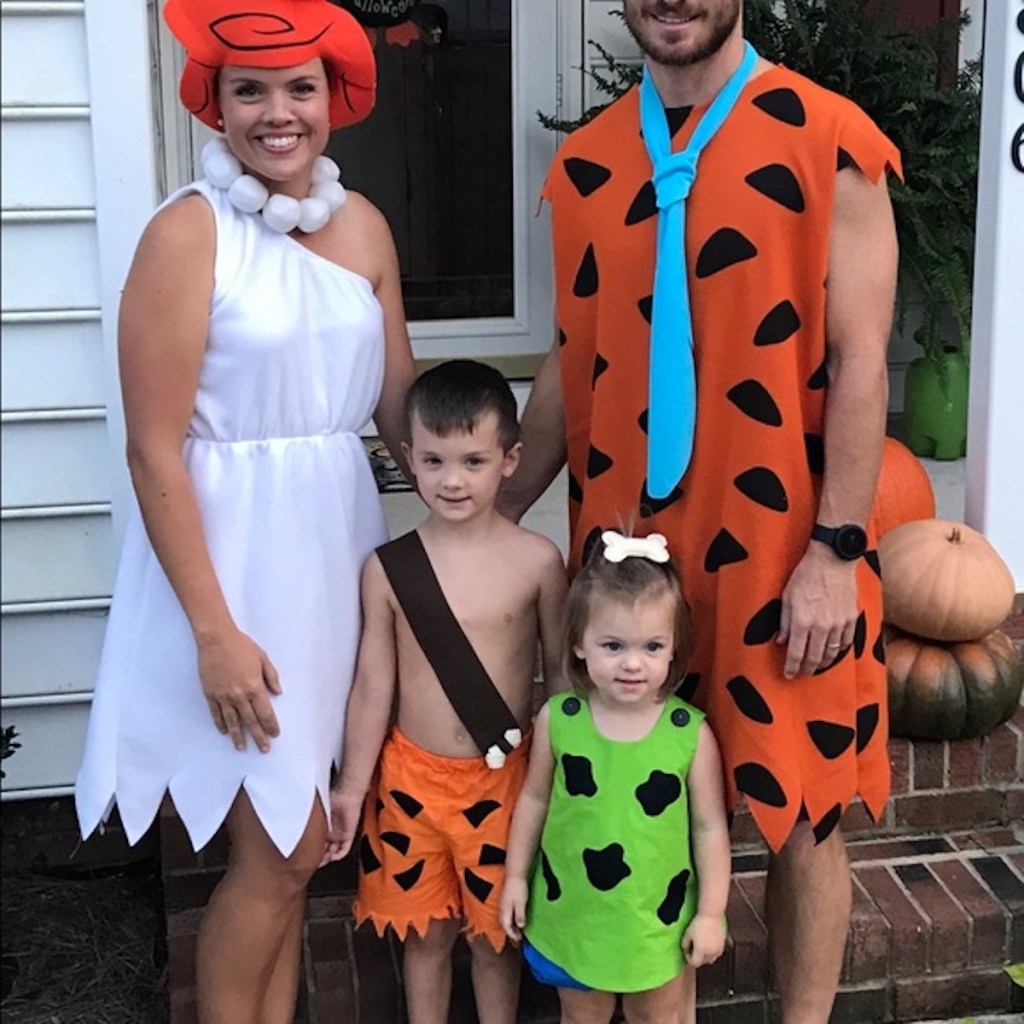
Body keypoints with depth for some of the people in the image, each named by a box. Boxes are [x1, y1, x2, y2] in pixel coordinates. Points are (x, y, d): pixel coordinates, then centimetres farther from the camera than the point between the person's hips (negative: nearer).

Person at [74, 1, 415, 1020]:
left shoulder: (361, 224, 5)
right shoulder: (189, 231, -13)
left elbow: (399, 404, 12)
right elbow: (155, 450, -15)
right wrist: (214, 630, -17)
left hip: (337, 543, 6)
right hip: (231, 549, -6)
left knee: (289, 836, 16)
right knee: (283, 845, 1)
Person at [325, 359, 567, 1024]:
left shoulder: (536, 561, -10)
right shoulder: (388, 569, -7)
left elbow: (562, 671, -1)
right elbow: (374, 683, -1)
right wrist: (352, 786, 1)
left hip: (504, 778, -1)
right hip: (414, 777, 1)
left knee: (495, 932, 15)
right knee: (425, 932, 16)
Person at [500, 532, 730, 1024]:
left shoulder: (691, 732, -19)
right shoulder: (557, 718, -14)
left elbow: (710, 826, -9)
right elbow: (535, 799, 0)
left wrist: (711, 912, -6)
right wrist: (516, 875, 4)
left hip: (655, 917, -1)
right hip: (571, 909, 1)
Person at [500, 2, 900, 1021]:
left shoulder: (828, 141, -7)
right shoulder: (583, 164, 7)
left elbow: (858, 362, -9)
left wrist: (836, 550, -13)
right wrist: (497, 516, 14)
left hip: (781, 545, -4)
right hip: (626, 542, 4)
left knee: (800, 812, 8)